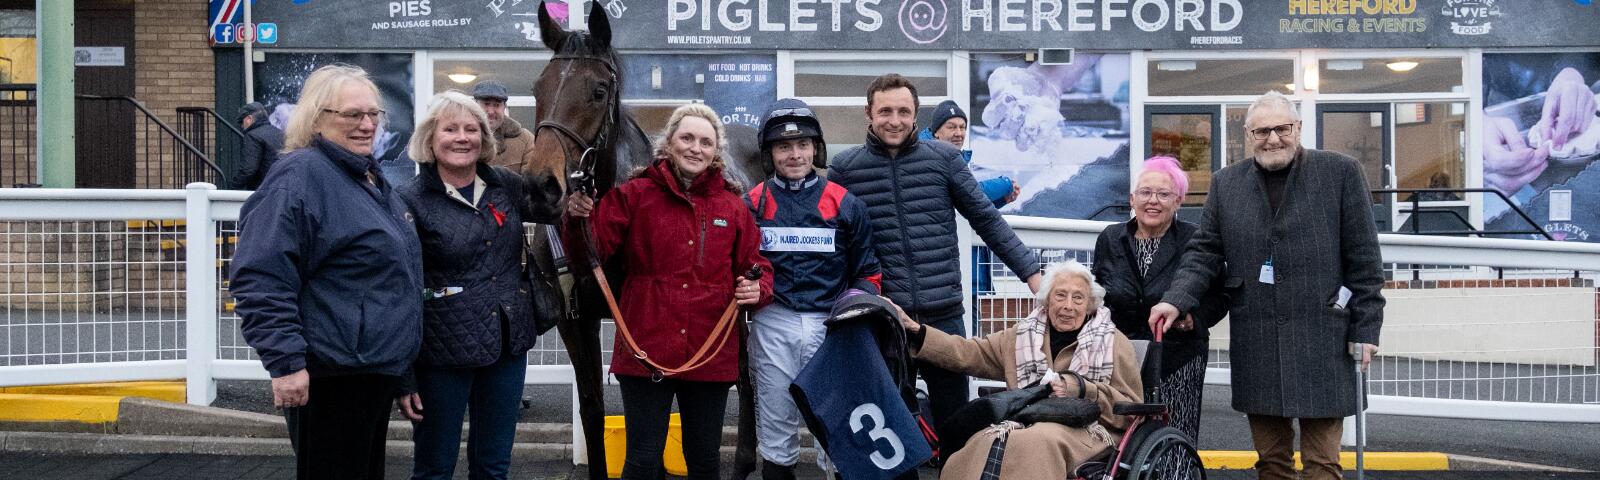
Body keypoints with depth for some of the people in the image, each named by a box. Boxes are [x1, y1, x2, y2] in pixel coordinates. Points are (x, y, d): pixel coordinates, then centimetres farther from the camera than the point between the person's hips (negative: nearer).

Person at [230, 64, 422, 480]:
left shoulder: (371, 178, 15)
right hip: (330, 377, -10)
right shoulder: (300, 176, -15)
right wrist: (285, 362, -26)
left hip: (378, 368, 10)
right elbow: (261, 278, -22)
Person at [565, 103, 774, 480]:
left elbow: (755, 263, 12)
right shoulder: (634, 194, 0)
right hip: (646, 351, -2)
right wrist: (579, 218, -26)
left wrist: (758, 289, -9)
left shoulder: (734, 206, 6)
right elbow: (594, 250, -6)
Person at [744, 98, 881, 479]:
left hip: (830, 323, 0)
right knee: (775, 423, 8)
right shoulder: (753, 204, 6)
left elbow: (866, 272, 12)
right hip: (773, 323, 0)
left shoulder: (845, 204, 6)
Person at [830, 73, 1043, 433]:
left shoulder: (945, 159, 3)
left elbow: (986, 219, 7)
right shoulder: (845, 169, 3)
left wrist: (1030, 269, 3)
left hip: (944, 315, 0)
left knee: (954, 418, 9)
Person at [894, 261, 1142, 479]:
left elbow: (1132, 409, 7)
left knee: (1034, 442, -38)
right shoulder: (1023, 335, 22)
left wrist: (1081, 390, -8)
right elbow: (968, 353, 18)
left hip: (1086, 431, -3)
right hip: (1026, 423, 3)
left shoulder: (1114, 343, 12)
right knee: (984, 444, -32)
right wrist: (915, 332, 8)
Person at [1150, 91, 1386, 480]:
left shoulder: (1340, 172, 2)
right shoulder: (1226, 183, 11)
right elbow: (1205, 252, 10)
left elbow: (1363, 259, 1)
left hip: (1321, 341, -3)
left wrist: (1365, 329, -3)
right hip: (1256, 344, 3)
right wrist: (1177, 300, -8)